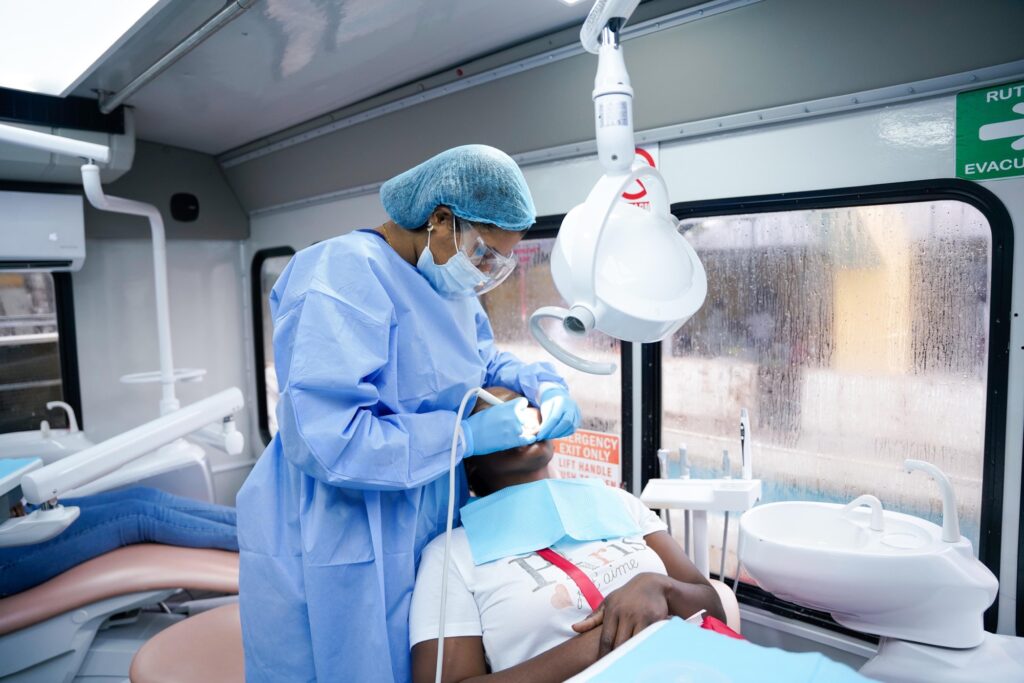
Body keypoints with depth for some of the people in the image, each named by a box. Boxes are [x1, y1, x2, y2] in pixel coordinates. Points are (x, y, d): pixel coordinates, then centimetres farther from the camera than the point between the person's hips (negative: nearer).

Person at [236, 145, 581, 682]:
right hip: (340, 552, -8)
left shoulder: (447, 284, 5)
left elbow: (481, 358, 22)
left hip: (423, 534, 9)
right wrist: (466, 435, -24)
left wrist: (542, 384, 2)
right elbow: (325, 439, -31)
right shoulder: (346, 275, -22)